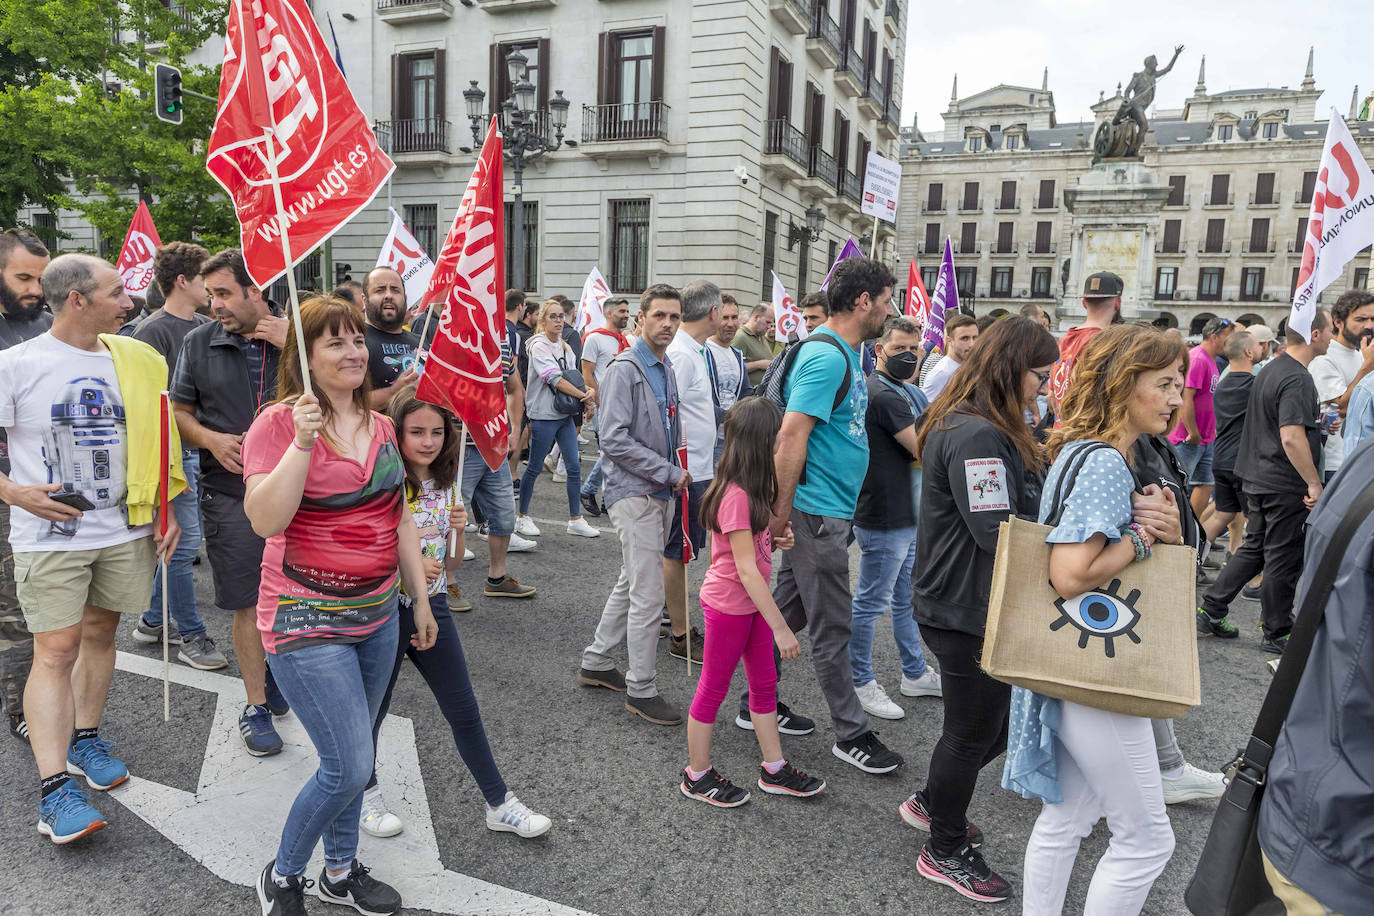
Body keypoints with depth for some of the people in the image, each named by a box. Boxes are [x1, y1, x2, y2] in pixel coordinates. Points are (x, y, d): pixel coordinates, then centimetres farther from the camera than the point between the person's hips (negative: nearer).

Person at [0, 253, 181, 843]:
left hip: (126, 531, 4)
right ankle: (54, 787, 0)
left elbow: (157, 444, 13)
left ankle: (85, 738, 31)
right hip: (50, 535, -4)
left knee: (99, 634, 14)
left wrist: (167, 511, 6)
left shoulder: (136, 362, 6)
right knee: (56, 651, -4)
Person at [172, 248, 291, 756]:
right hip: (231, 491, 0)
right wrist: (210, 438, -8)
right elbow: (178, 410, 12)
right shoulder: (200, 342, 5)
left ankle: (276, 669, 38)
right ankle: (256, 705, 17)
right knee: (249, 603, 3)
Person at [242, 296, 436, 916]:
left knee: (349, 758, 17)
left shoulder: (380, 426, 8)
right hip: (309, 621, -6)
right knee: (349, 766, -4)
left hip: (377, 614, 6)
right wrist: (302, 442, -30)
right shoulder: (279, 422, -12)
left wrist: (421, 600, 15)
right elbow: (265, 520, -22)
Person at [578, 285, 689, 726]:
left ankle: (596, 662, 31)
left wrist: (676, 473, 8)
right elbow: (614, 439, -20)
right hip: (634, 493, -9)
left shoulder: (667, 369, 15)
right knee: (648, 594, -6)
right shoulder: (625, 369, -12)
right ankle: (640, 689, 6)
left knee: (631, 583, 17)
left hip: (660, 493, 9)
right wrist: (670, 473, -17)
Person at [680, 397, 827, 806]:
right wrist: (781, 628, -25)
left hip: (752, 602, 9)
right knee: (714, 688, 7)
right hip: (729, 604, -9)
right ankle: (697, 776, 24)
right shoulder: (736, 495, -25)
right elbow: (746, 570, -26)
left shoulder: (752, 488, 5)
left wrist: (776, 540, -4)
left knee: (764, 684, 17)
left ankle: (774, 770, 32)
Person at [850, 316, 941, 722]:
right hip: (884, 519, -10)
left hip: (908, 516, 10)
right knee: (870, 603, 3)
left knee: (907, 599, 21)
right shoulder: (884, 394, -19)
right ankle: (861, 682, 17)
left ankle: (915, 673, 35)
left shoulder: (909, 392, 15)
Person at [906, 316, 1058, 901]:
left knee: (999, 718, 22)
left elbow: (1017, 508, 17)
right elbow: (998, 533, -27)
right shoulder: (976, 436, -23)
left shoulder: (984, 428, 12)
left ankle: (931, 802, 40)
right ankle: (945, 853, 28)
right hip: (967, 613, -10)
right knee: (972, 732, 7)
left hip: (974, 607, 10)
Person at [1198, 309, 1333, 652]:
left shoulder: (1270, 369, 10)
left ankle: (1210, 610, 17)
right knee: (1284, 560, 3)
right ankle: (1276, 634, 14)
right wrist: (1314, 483, -23)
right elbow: (1291, 437, -28)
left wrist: (1317, 424, 24)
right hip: (1287, 486, -9)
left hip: (1258, 478, 9)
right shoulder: (1297, 379, -19)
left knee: (1254, 549, 17)